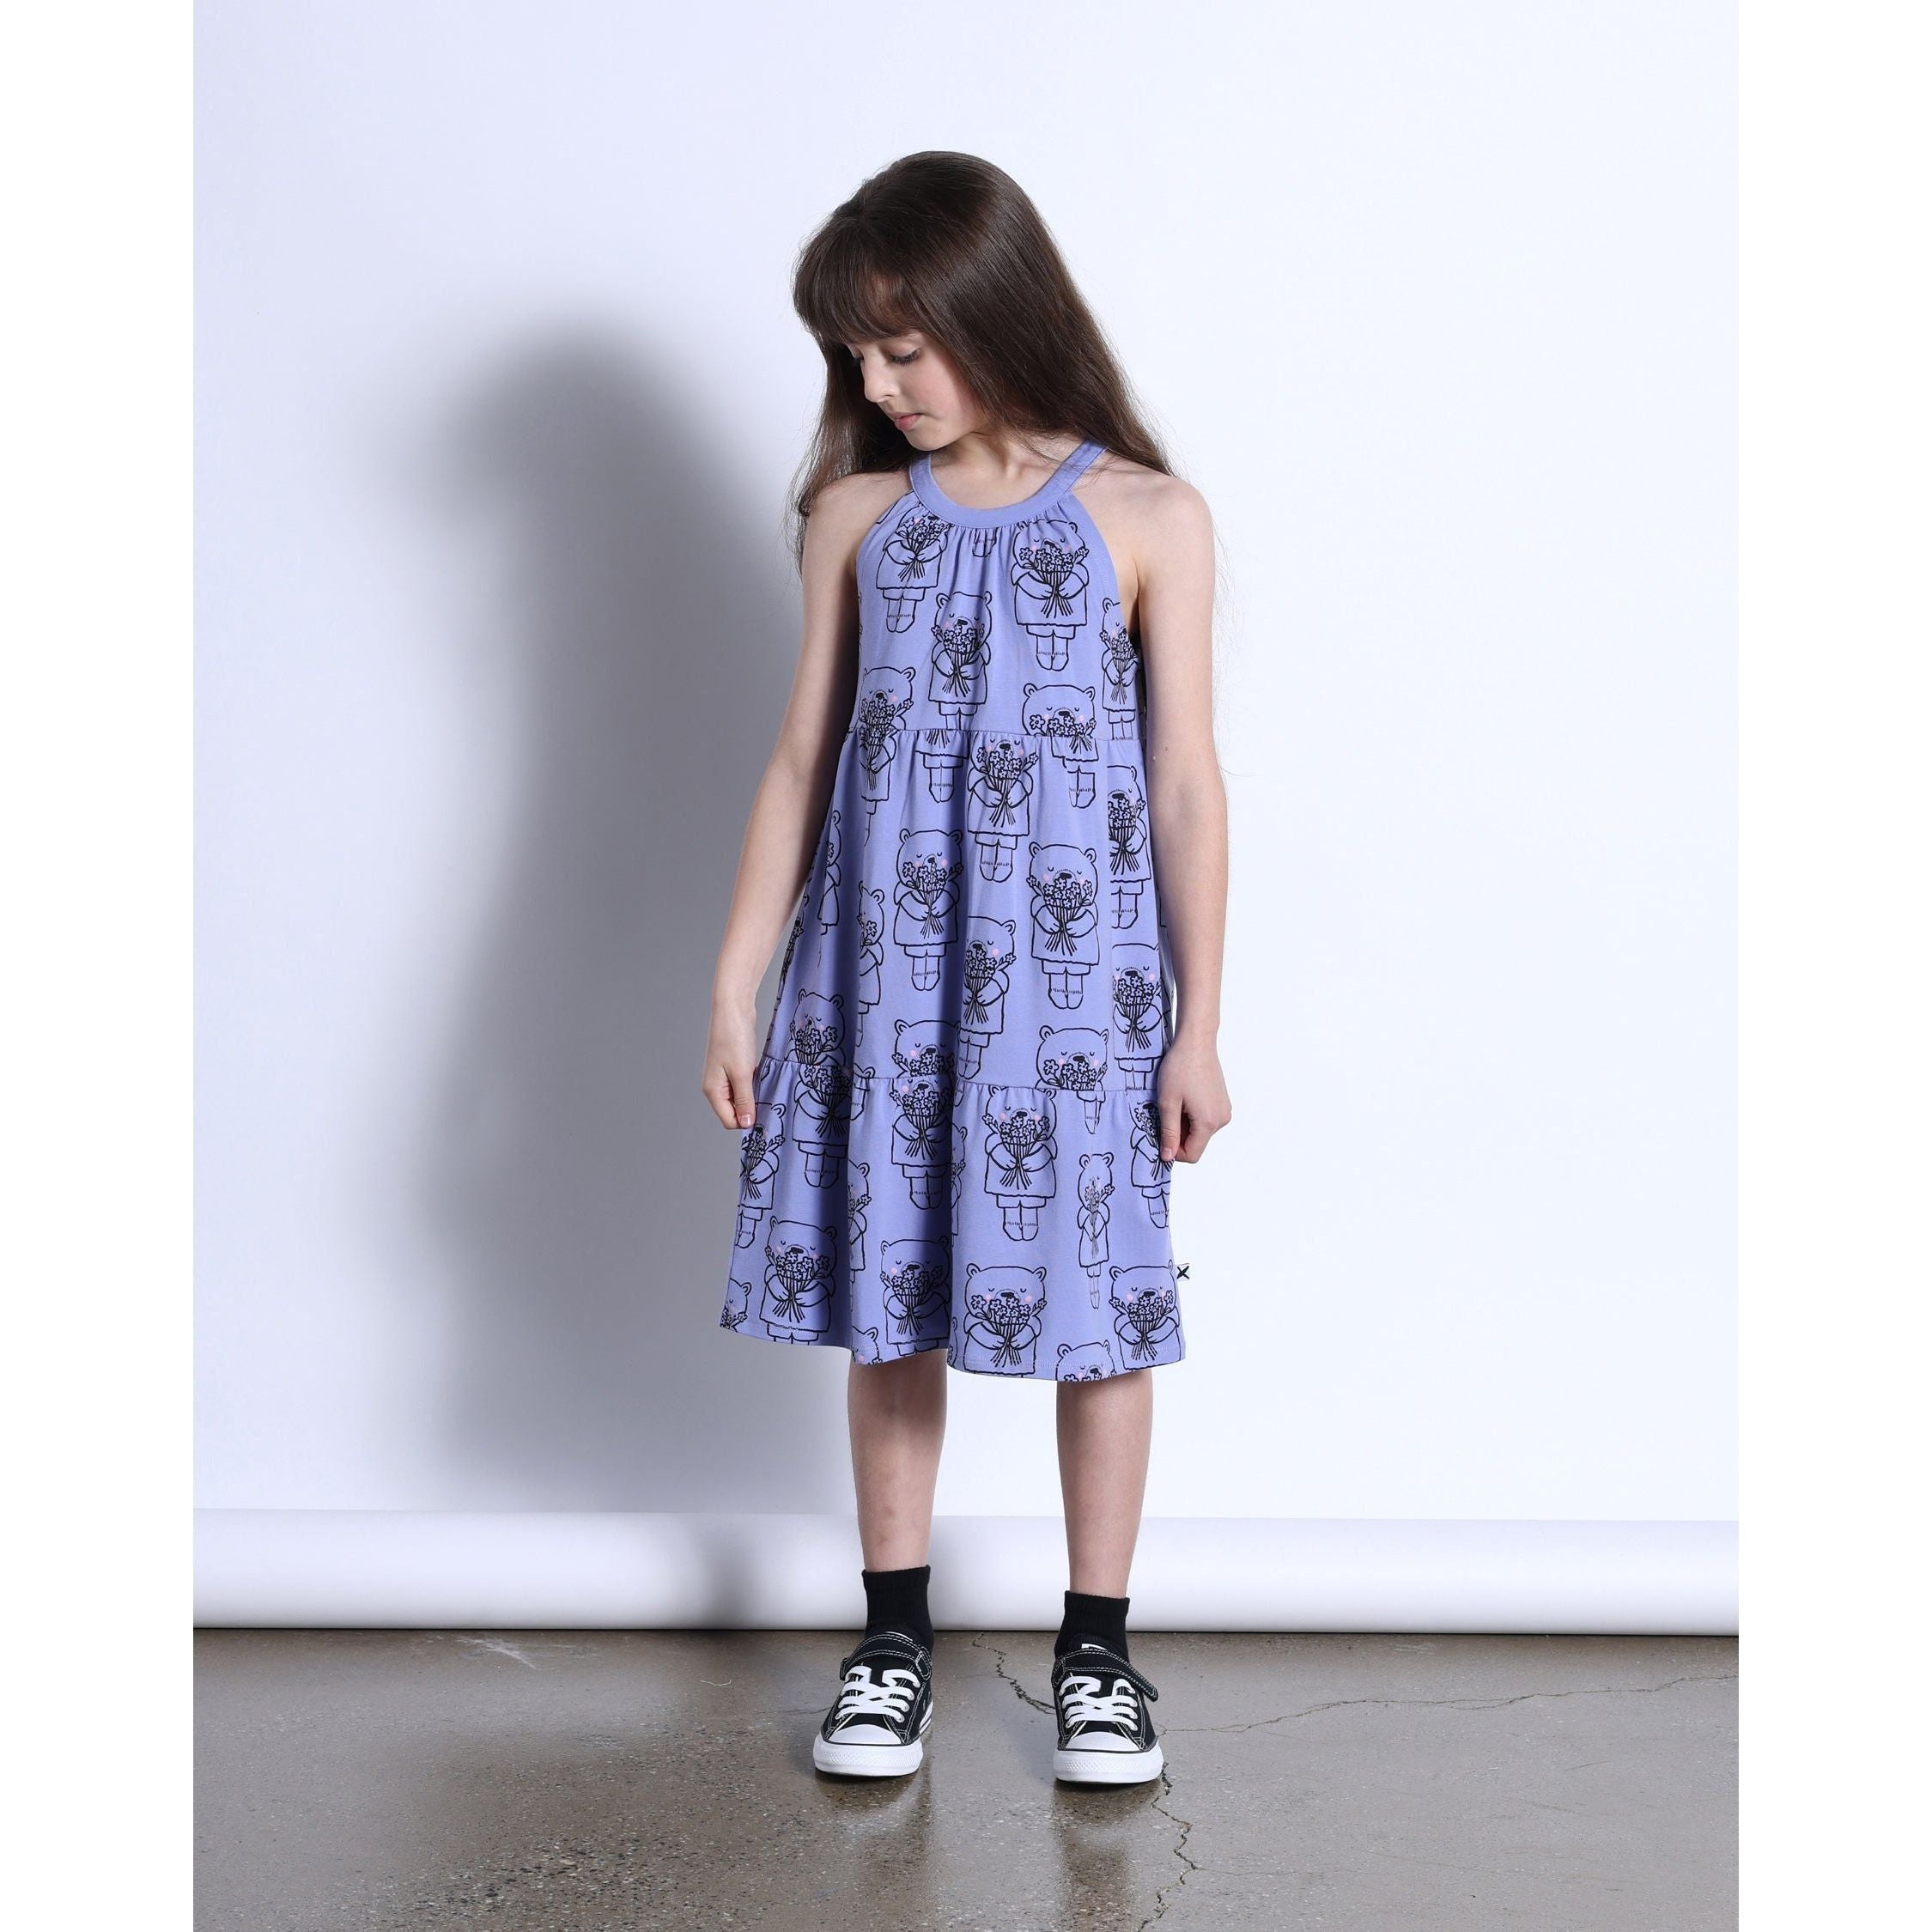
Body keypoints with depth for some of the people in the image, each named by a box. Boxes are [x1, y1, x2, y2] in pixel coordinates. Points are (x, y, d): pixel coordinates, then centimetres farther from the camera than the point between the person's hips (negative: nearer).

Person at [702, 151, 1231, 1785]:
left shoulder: (1147, 520, -3)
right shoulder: (857, 514, 5)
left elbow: (1186, 785, -2)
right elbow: (804, 759, 7)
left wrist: (1198, 1023, -3)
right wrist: (736, 986, 5)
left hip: (1075, 973, -2)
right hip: (881, 970, 3)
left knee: (1095, 1296, 5)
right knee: (891, 1295, 8)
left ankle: (1098, 1652, 21)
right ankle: (896, 1640, 24)